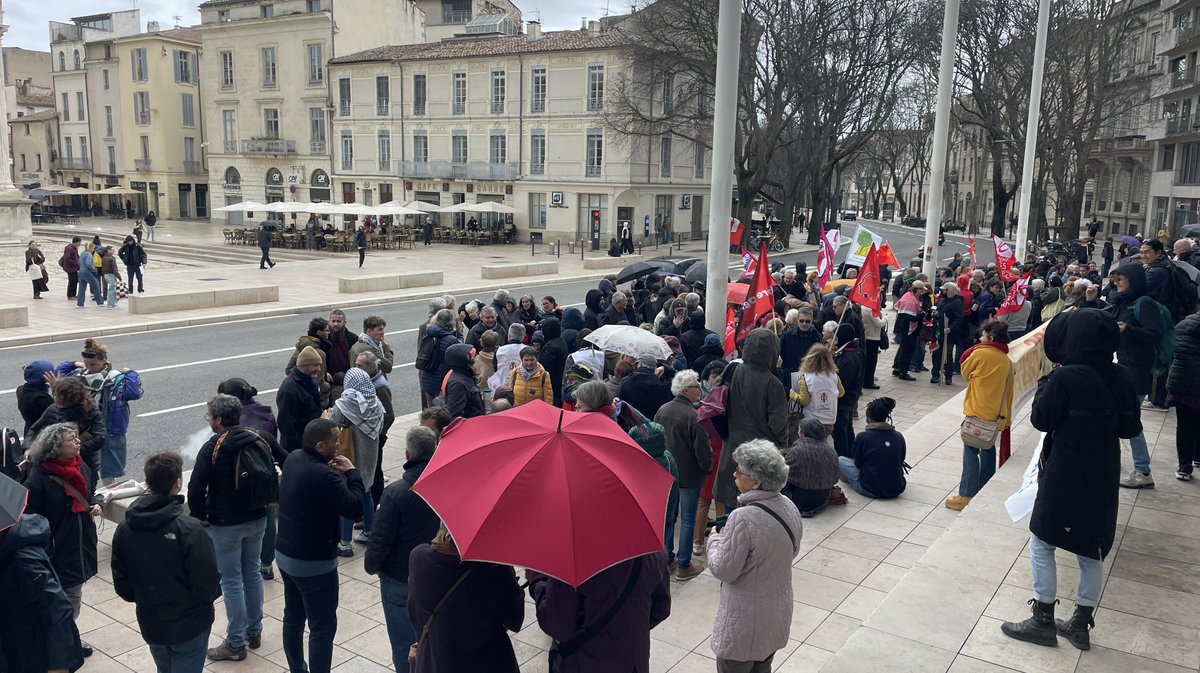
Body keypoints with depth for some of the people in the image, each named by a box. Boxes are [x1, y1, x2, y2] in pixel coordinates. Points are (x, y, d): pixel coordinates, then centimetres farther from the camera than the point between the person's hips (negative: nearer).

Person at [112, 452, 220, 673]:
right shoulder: (189, 530, -24)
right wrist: (218, 588, 1)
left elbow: (122, 585, 1)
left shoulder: (124, 529, -7)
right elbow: (208, 587, -21)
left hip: (151, 624, 5)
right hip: (189, 625, -5)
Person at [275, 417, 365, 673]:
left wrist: (335, 474, -1)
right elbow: (355, 509, -24)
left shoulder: (293, 459, -1)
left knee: (293, 617, 21)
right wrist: (352, 473, -13)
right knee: (323, 627, 2)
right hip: (314, 564, -9)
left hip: (285, 554, 9)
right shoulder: (321, 476, -29)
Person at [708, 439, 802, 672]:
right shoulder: (789, 507, -6)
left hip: (746, 621, -7)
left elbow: (724, 570, -22)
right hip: (778, 614, 7)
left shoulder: (743, 518, -30)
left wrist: (715, 539, -4)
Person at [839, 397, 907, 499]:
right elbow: (901, 461, 10)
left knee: (841, 460, 13)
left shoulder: (862, 437, -12)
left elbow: (858, 464, 0)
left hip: (871, 490, -4)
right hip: (897, 490, 4)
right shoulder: (899, 437, -3)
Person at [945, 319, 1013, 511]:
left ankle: (966, 496, -7)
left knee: (971, 452, -4)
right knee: (988, 451, 17)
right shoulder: (1007, 361, 8)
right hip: (997, 415, 7)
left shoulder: (980, 353, -11)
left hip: (978, 412, -7)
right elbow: (1008, 392, 12)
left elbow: (965, 372, 4)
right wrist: (1006, 419, 18)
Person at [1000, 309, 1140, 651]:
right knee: (1091, 551, 15)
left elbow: (1040, 419, -12)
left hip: (1065, 477, -6)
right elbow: (1130, 427, 6)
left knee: (1042, 544, 8)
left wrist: (1046, 384, -1)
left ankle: (1043, 622, 14)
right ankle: (1080, 625, 27)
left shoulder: (1066, 378, -21)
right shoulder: (1121, 378, -1)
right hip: (1103, 477, 6)